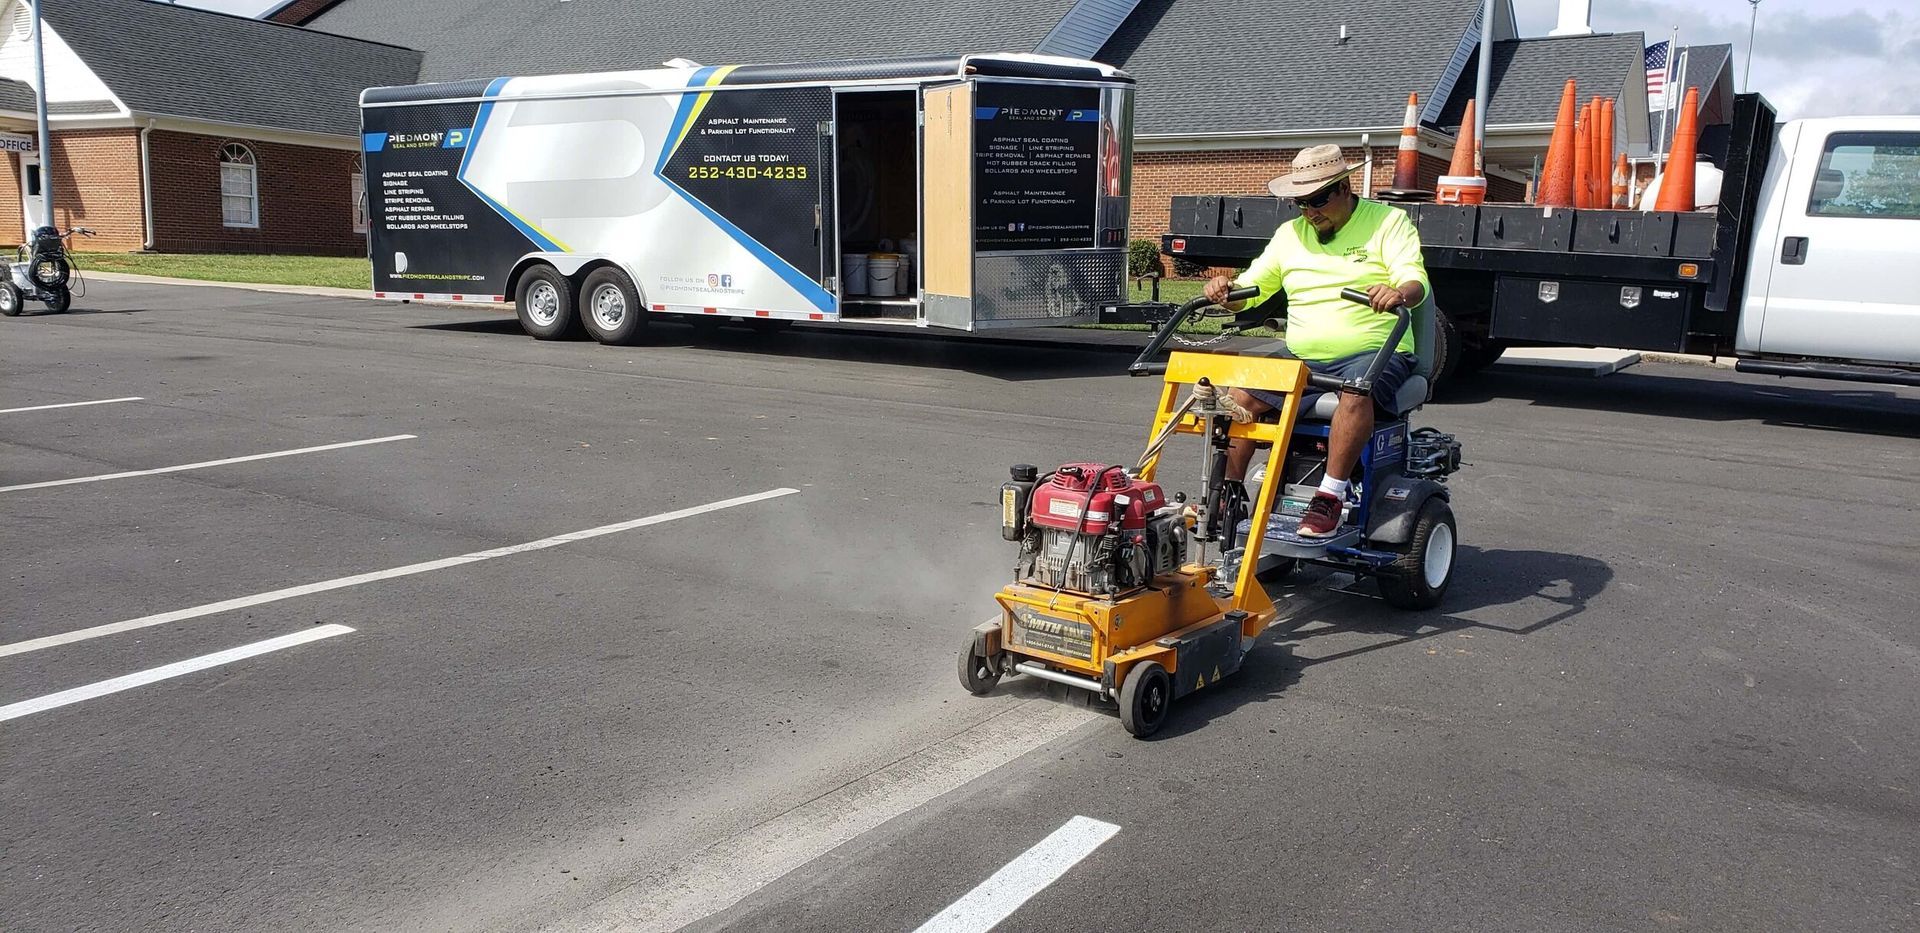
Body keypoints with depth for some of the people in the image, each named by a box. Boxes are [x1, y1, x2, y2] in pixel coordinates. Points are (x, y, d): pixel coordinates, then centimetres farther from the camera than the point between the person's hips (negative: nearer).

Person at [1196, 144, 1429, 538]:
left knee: (1356, 391, -38)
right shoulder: (1290, 233, 16)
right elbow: (1250, 291, 15)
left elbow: (1415, 281, -11)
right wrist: (1226, 291, -9)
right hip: (1300, 359, 4)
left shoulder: (1389, 221, 2)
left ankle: (1330, 498, -34)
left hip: (1375, 354, -4)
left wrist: (1398, 293, -36)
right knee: (1237, 395, -18)